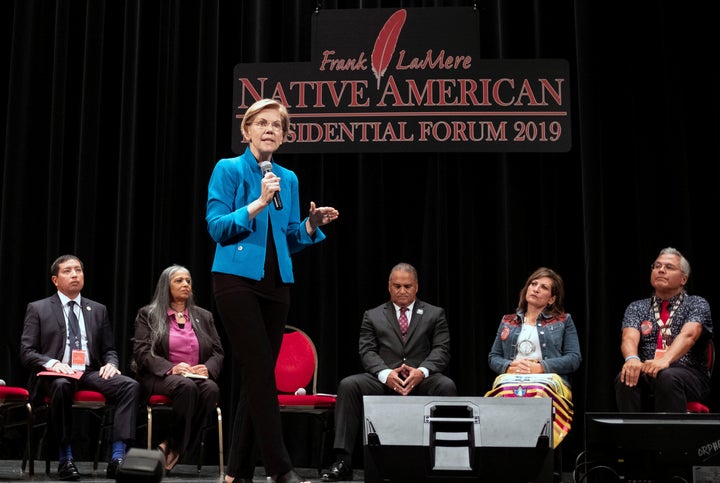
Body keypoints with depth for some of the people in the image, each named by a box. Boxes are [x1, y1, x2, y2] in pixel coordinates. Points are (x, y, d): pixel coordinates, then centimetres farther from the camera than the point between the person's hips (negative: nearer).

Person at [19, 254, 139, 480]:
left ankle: (118, 457, -31)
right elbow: (26, 352, 3)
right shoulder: (38, 309, 9)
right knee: (61, 385, -40)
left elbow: (109, 350, 19)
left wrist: (110, 364, -5)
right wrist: (52, 363, -17)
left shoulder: (98, 310, 19)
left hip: (91, 373, 3)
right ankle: (66, 459, -28)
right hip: (55, 374, -3)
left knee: (130, 385, -25)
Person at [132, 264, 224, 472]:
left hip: (198, 376, 3)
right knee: (187, 386, -38)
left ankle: (173, 447, -24)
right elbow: (142, 352, -2)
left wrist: (208, 368, -10)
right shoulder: (148, 314, 10)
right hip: (161, 377, -3)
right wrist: (170, 368, -19)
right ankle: (176, 444, -24)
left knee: (211, 389, -33)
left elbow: (218, 352, 14)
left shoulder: (204, 316, 20)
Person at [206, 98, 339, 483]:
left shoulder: (289, 179, 13)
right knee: (261, 372, -11)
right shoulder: (228, 169, -1)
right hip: (237, 279, -6)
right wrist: (259, 203, -19)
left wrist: (312, 223, -3)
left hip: (276, 283, 6)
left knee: (257, 376, 6)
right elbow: (217, 227, -9)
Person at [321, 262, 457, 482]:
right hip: (384, 381, 1)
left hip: (422, 381, -1)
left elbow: (441, 350, 4)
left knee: (446, 386, -34)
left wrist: (421, 371, -18)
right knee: (348, 385, -28)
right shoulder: (373, 316, 17)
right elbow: (367, 352, 5)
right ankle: (343, 461, -28)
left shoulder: (435, 314, 16)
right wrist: (386, 374, -17)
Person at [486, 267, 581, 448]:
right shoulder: (507, 321, 28)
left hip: (548, 379, -2)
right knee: (506, 393, -40)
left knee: (538, 393, -42)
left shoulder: (563, 321, 21)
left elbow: (574, 358, 8)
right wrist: (509, 366, -3)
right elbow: (493, 358, 22)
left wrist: (541, 367, -7)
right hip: (510, 378, 2)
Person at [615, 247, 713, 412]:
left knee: (667, 377, -36)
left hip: (688, 375, -2)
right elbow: (629, 338, -2)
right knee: (626, 378, -30)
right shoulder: (636, 308, 18)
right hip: (646, 373, 2)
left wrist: (666, 360, -33)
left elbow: (688, 335, -12)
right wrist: (632, 358, -28)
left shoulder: (697, 304, 8)